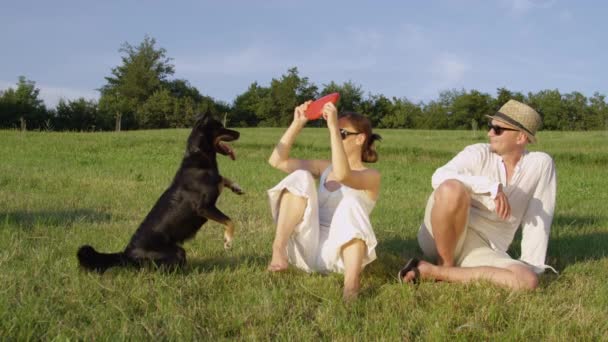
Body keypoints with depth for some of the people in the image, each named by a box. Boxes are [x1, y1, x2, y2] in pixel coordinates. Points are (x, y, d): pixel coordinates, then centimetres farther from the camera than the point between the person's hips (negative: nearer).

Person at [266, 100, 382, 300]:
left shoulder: (371, 176, -1)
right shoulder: (324, 169, 17)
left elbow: (342, 175, -26)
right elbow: (277, 161, 9)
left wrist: (333, 127, -25)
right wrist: (297, 124, 2)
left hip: (335, 254, -4)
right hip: (304, 249, 5)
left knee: (351, 203, -31)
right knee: (300, 177, -10)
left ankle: (351, 282, -48)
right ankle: (279, 248, -28)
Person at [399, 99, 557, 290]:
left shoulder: (541, 164, 0)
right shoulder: (479, 153, -4)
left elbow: (539, 220, 2)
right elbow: (439, 177, -23)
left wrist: (532, 268, -1)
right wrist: (492, 187, -32)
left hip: (483, 251, 3)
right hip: (440, 238, -2)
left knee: (529, 282, -26)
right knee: (452, 188, -31)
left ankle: (433, 272, -19)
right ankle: (446, 265, -11)